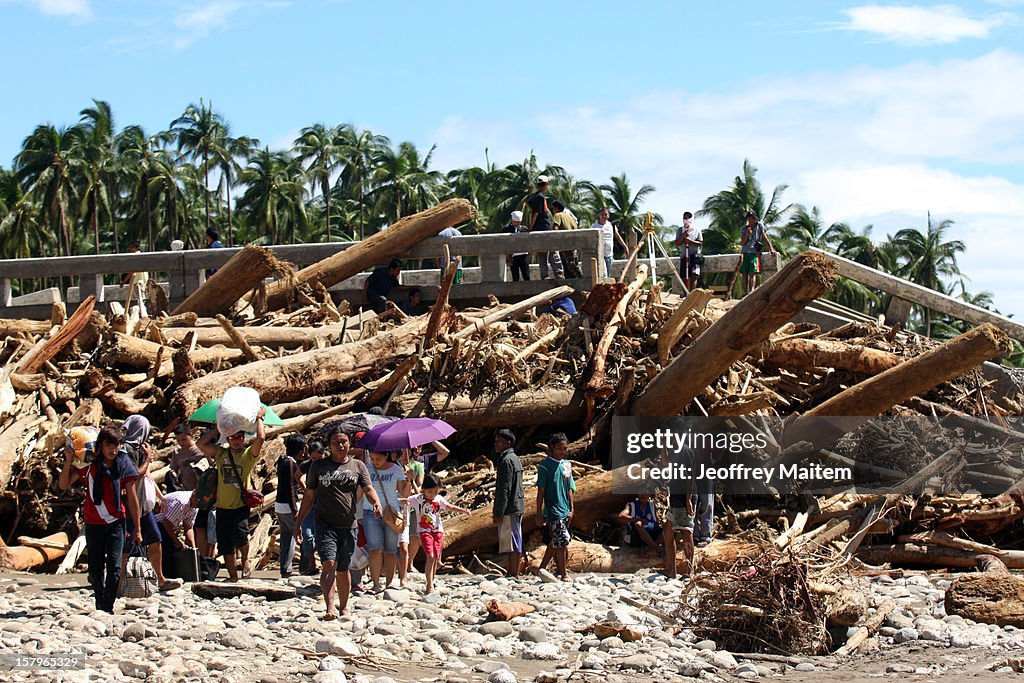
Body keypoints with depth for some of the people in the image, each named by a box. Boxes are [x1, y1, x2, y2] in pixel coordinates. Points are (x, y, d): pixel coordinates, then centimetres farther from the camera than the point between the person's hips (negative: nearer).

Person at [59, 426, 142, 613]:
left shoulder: (124, 464, -4)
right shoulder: (89, 463, -3)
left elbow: (132, 498, 2)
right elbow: (63, 485, -1)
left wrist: (137, 529, 4)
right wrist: (68, 461, -16)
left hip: (116, 522, -1)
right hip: (93, 523, 1)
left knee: (114, 567, -12)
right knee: (95, 569, 8)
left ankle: (108, 607, -6)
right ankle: (99, 604, 28)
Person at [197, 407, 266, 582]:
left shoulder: (249, 454, -1)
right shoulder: (221, 453, 8)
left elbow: (261, 438, -16)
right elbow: (202, 443, 1)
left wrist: (259, 418, -2)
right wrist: (218, 428, 5)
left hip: (242, 505, -4)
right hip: (223, 506, 4)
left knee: (240, 535, -23)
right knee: (225, 544, 7)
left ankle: (246, 561, 7)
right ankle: (233, 576, 20)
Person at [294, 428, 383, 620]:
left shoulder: (358, 466, 10)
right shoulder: (319, 466, 8)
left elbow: (368, 489, 1)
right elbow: (309, 495, 12)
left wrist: (376, 503, -21)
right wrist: (299, 522, 10)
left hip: (348, 525, 2)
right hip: (325, 524, -2)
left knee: (343, 569, 9)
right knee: (329, 565, -17)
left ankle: (344, 607, 23)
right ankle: (330, 608, -25)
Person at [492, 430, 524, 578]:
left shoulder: (506, 461, -14)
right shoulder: (515, 458, 18)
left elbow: (504, 489, -19)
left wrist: (498, 513, -19)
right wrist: (497, 511, 23)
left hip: (509, 510, -10)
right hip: (517, 508, 10)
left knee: (512, 545, -9)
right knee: (515, 544, 12)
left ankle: (514, 576, -9)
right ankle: (512, 575, 18)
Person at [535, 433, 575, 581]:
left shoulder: (566, 464, 12)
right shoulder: (545, 465, -6)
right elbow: (541, 491, -5)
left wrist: (572, 509, 10)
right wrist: (539, 514, -7)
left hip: (565, 511, 6)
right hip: (553, 510, -6)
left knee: (557, 544, 12)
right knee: (562, 542, -12)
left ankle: (560, 571, 19)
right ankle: (564, 574, -7)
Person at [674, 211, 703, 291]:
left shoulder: (697, 230, 6)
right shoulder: (680, 230, 11)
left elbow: (700, 243, 1)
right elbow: (677, 244, 4)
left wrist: (690, 241, -14)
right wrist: (683, 236, -12)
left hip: (694, 255, -3)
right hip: (683, 255, 3)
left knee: (694, 276, -17)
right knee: (684, 278, 3)